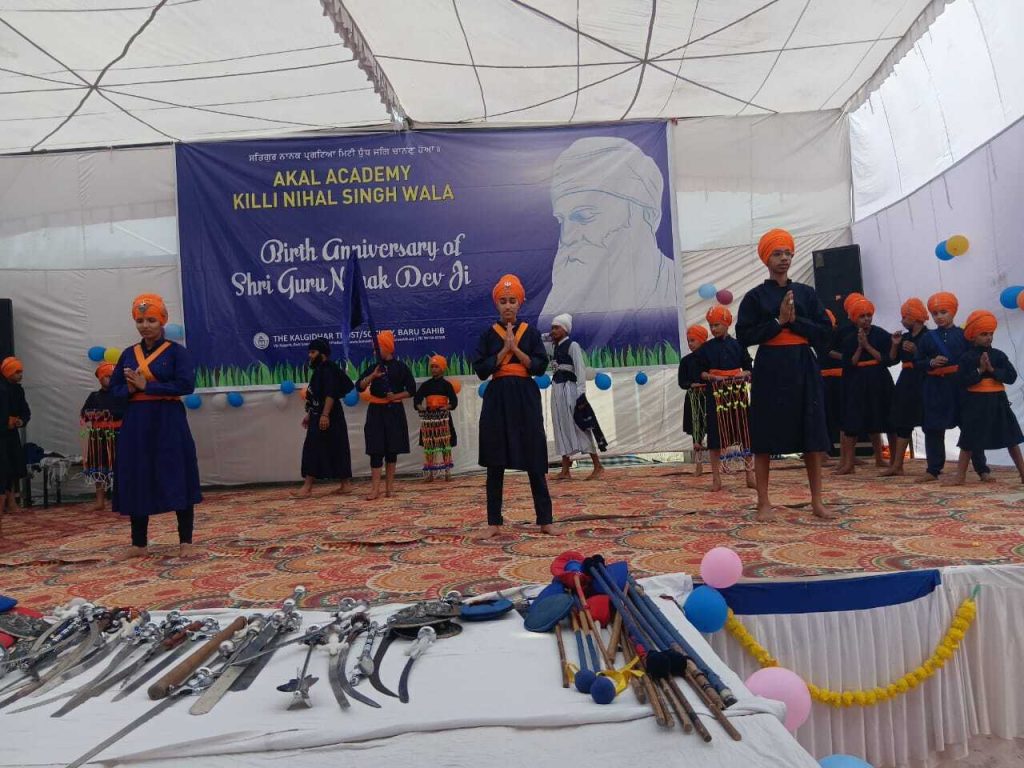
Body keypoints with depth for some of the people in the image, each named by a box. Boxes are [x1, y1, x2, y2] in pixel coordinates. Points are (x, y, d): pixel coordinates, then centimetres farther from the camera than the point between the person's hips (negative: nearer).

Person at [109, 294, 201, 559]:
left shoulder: (176, 351, -4)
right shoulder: (128, 354, 10)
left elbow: (186, 385, -15)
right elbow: (114, 388, 11)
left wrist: (146, 386, -16)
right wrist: (130, 389, -11)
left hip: (168, 423, -5)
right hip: (135, 425, 5)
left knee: (178, 482, -3)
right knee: (136, 484, 8)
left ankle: (185, 542, 6)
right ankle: (139, 543, 20)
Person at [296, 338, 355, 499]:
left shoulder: (328, 369, -14)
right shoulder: (319, 370, 17)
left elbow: (330, 395, -23)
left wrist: (325, 415, -29)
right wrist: (309, 415, 23)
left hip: (328, 417, -10)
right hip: (318, 416, 10)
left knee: (314, 448, -9)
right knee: (337, 450, 10)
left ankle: (307, 487, -7)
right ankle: (344, 485, 15)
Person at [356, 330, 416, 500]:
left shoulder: (400, 367, 0)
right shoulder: (373, 367, 6)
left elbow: (411, 390, 0)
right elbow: (360, 387, -3)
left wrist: (395, 396, -12)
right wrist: (373, 376, -17)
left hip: (394, 411, -1)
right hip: (376, 411, 1)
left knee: (392, 450, 5)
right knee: (376, 450, -3)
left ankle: (389, 486, 15)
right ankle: (375, 488, -3)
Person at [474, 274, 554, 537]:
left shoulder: (531, 333, 4)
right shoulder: (488, 335, 5)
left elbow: (540, 367, -3)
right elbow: (481, 370, -3)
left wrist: (516, 349, -10)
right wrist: (504, 351, -9)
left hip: (526, 397, 0)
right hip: (497, 399, 1)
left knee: (535, 462, 2)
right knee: (495, 465, 4)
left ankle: (545, 520, 10)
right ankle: (494, 522, 13)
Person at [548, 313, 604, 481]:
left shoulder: (572, 346, -8)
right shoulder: (555, 348, 13)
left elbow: (580, 369, -14)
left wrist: (581, 393, -19)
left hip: (569, 388, -8)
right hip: (557, 389, 8)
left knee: (579, 427, -4)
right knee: (561, 429, 6)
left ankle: (598, 466, 5)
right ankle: (565, 470, 9)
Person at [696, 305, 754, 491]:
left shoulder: (737, 345, 5)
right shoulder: (706, 348, 4)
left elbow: (749, 369, 9)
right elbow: (701, 372, 6)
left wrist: (744, 374, -11)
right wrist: (711, 377, -12)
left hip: (737, 391, 1)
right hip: (715, 392, 0)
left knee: (743, 431, 2)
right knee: (716, 433, 0)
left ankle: (749, 474, 12)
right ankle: (716, 477, 7)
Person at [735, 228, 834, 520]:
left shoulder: (806, 293, 10)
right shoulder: (755, 296, 1)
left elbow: (825, 332, 4)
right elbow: (744, 336, -6)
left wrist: (794, 320, -9)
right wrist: (778, 322, -12)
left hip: (804, 368, 3)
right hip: (770, 370, -3)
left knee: (812, 436, 4)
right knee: (764, 437, 0)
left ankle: (817, 500, 16)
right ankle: (764, 502, 10)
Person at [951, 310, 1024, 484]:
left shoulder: (999, 355, 3)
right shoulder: (966, 357, -4)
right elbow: (962, 381, -12)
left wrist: (992, 370, -16)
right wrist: (980, 370, -20)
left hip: (998, 401, 2)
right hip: (975, 402, -2)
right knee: (969, 441, 3)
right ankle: (960, 476, 9)